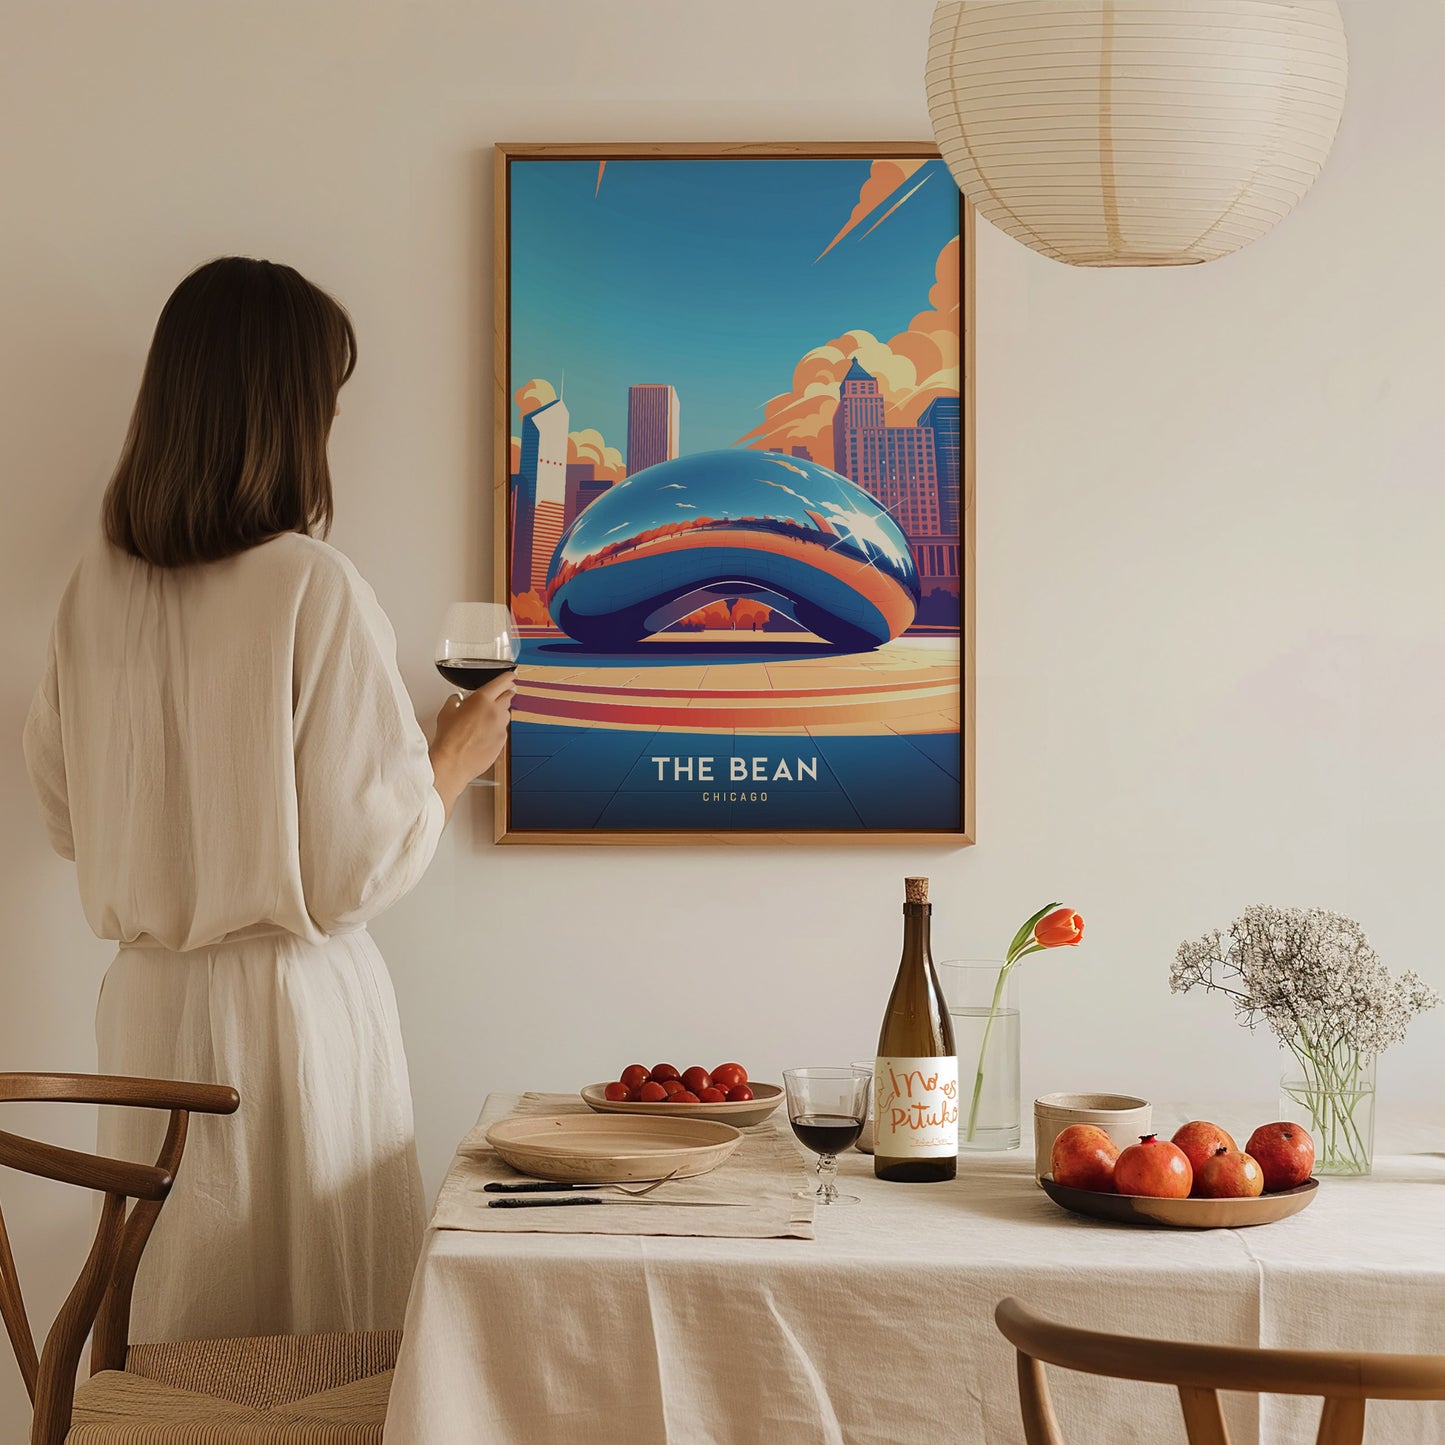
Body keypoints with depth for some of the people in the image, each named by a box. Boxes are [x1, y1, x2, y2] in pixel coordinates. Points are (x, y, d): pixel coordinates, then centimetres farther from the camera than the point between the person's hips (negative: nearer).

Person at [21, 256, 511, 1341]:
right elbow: (363, 864, -14)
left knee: (174, 1330, 15)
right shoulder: (314, 589, -16)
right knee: (320, 1365, 7)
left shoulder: (98, 586, 0)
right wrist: (456, 757, 3)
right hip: (291, 1005, -5)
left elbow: (67, 815, 11)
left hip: (147, 1004, 6)